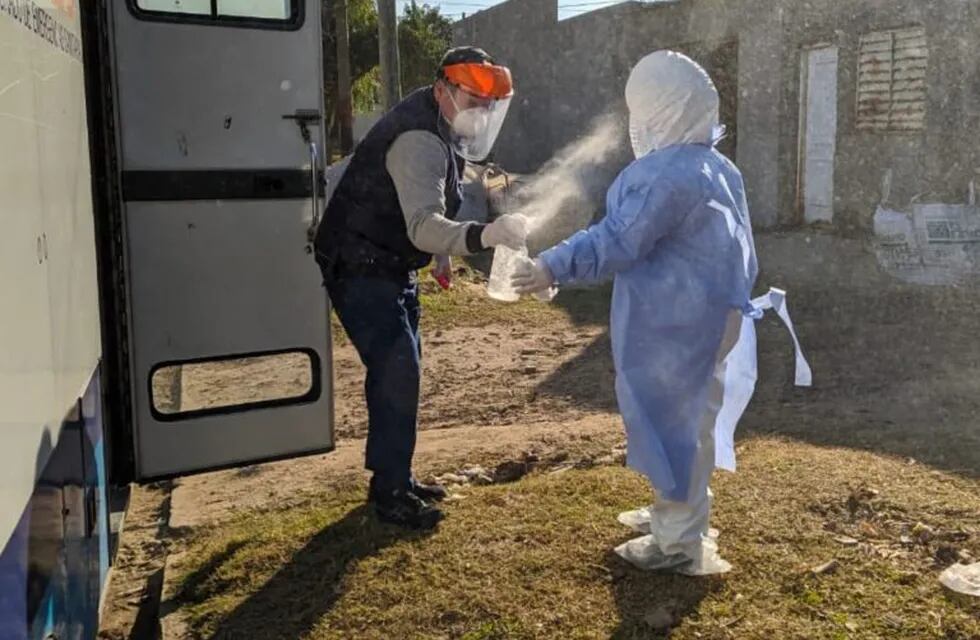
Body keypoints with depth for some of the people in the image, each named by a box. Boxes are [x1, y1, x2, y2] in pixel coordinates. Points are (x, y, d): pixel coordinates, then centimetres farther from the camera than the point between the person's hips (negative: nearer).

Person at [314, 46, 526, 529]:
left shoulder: (441, 129, 6)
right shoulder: (419, 140, -26)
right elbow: (423, 226, -40)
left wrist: (442, 252, 18)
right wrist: (485, 235, -54)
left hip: (391, 269, 10)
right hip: (360, 271, -10)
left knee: (399, 371, 14)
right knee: (397, 372, -13)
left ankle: (395, 478, 26)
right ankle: (389, 493, -2)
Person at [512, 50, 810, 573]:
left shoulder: (665, 173, -21)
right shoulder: (716, 167, 12)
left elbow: (618, 241, -26)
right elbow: (740, 251, 18)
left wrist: (552, 267, -26)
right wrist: (734, 298, 28)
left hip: (674, 324, -10)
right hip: (707, 315, 10)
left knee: (672, 420, 0)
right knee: (690, 417, 20)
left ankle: (679, 542, 11)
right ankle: (678, 512, 36)